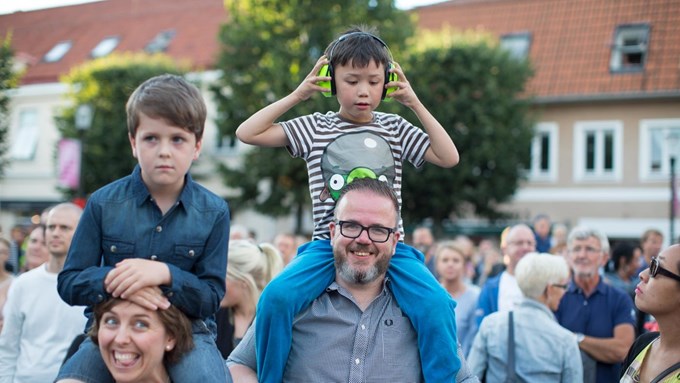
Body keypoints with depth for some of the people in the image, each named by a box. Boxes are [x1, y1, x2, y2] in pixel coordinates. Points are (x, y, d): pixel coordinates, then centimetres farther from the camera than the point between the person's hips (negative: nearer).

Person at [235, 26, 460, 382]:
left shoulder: (395, 129, 12)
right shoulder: (314, 128, 8)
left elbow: (449, 157, 4)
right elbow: (246, 133, 4)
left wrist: (415, 103, 1)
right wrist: (297, 95, 1)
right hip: (328, 243, 0)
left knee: (436, 305, -25)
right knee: (275, 296, -27)